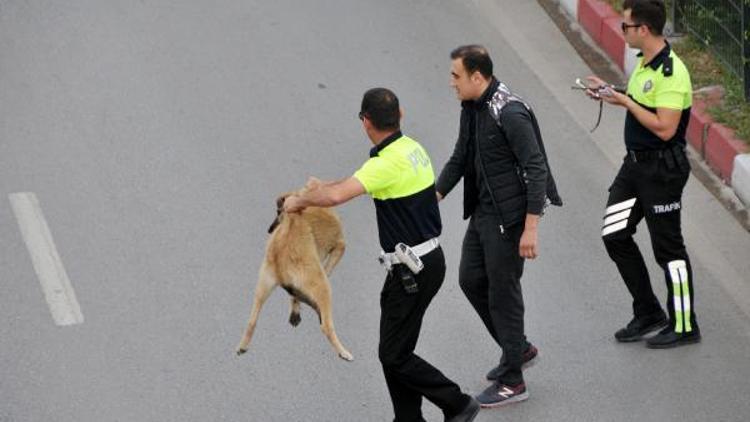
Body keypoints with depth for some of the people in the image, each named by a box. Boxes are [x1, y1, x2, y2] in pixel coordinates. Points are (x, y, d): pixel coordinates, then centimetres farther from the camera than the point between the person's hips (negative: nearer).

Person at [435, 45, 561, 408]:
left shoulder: (510, 114, -23)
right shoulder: (471, 109, 5)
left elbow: (536, 170, -23)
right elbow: (460, 159, 17)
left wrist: (530, 229, -24)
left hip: (508, 217, -9)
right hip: (482, 212, 9)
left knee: (503, 292, -1)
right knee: (470, 280, 17)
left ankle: (511, 382, 11)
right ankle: (518, 348, 34)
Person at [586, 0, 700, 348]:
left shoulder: (671, 73, -23)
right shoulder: (645, 62, 6)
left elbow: (665, 128, -27)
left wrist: (625, 102, -22)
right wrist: (611, 94, 8)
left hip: (662, 169, -10)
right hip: (636, 163, 10)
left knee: (667, 247, 1)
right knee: (615, 235, 11)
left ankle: (684, 327, 14)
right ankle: (648, 314, 23)